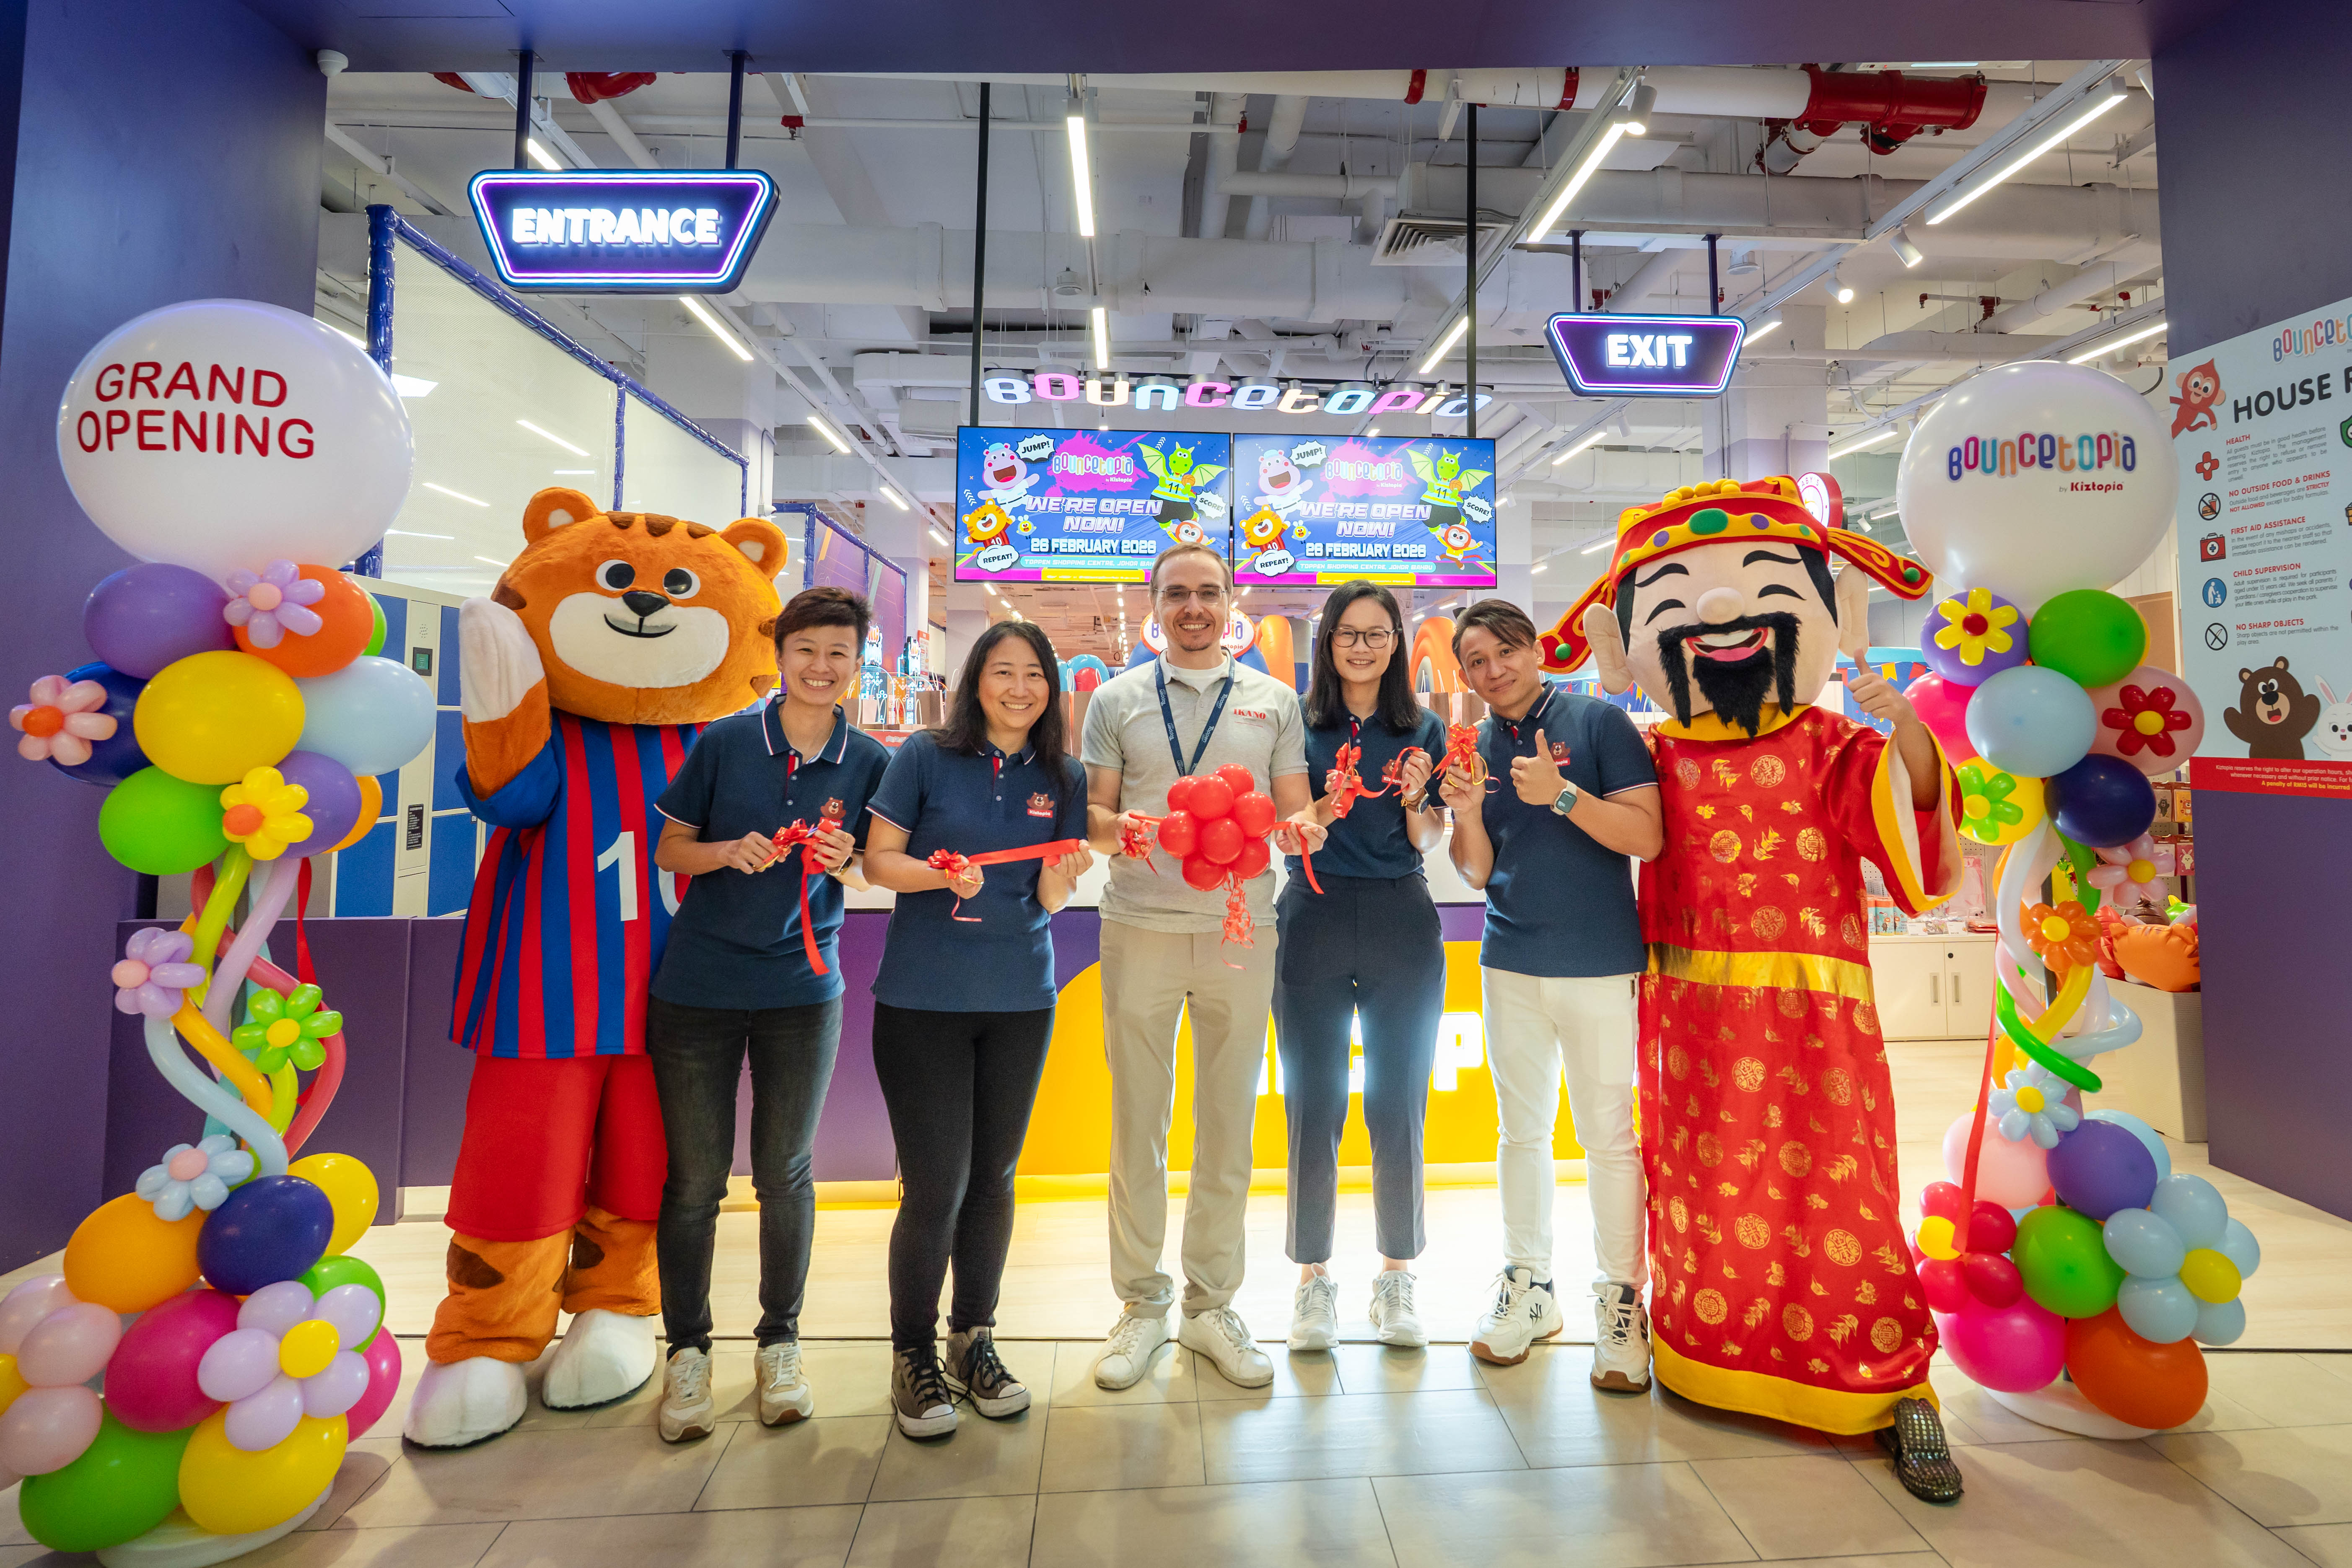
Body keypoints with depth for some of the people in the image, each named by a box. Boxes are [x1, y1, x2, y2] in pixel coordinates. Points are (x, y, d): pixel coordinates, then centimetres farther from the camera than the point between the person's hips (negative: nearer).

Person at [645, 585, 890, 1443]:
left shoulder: (869, 762, -1)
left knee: (785, 1173, 11)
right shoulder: (723, 743, -4)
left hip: (803, 988, 1)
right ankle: (687, 1351, 28)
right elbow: (670, 850, 3)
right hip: (698, 985, 0)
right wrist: (731, 851, -17)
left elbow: (873, 880, 5)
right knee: (694, 1178, 8)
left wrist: (843, 862, -17)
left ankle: (780, 1342, 30)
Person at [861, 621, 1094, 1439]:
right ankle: (912, 1356, 23)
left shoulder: (1064, 777, 5)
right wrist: (942, 874, -21)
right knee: (936, 1185, 0)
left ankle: (974, 1340, 32)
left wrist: (1064, 873, -17)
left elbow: (1051, 901, 4)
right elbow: (878, 860, -3)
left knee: (993, 1179, 13)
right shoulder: (926, 757, -4)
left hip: (1020, 1002, 3)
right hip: (922, 1001, -3)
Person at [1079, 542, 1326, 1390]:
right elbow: (1093, 812, 6)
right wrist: (1119, 829, -15)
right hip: (1140, 928, 0)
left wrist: (1306, 826, -13)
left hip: (1241, 930, 1)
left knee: (1228, 1126, 9)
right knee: (1137, 1125, 6)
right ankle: (1141, 1304, 23)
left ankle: (1212, 1305, 25)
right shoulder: (1116, 699, 9)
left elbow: (1296, 810, 10)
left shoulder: (1273, 700, 11)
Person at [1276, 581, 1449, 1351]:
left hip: (1402, 923, 1)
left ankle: (1397, 1278, 22)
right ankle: (1314, 1279, 17)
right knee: (1312, 1106, 3)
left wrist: (1413, 801, -13)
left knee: (1398, 1107, 7)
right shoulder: (1298, 724, 5)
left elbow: (1428, 841, 7)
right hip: (1314, 920, -1)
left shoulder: (1424, 730, 9)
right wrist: (1326, 807, -17)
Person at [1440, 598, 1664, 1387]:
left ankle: (1620, 1299, 21)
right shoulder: (1474, 748, 7)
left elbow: (1648, 837, -12)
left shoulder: (1598, 721, -5)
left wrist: (1560, 794, -23)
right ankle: (1527, 1285, 29)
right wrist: (1468, 813, -13)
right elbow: (1477, 872, 6)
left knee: (1609, 1135, 4)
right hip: (1510, 965, 4)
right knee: (1521, 1130, 14)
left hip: (1599, 964, -4)